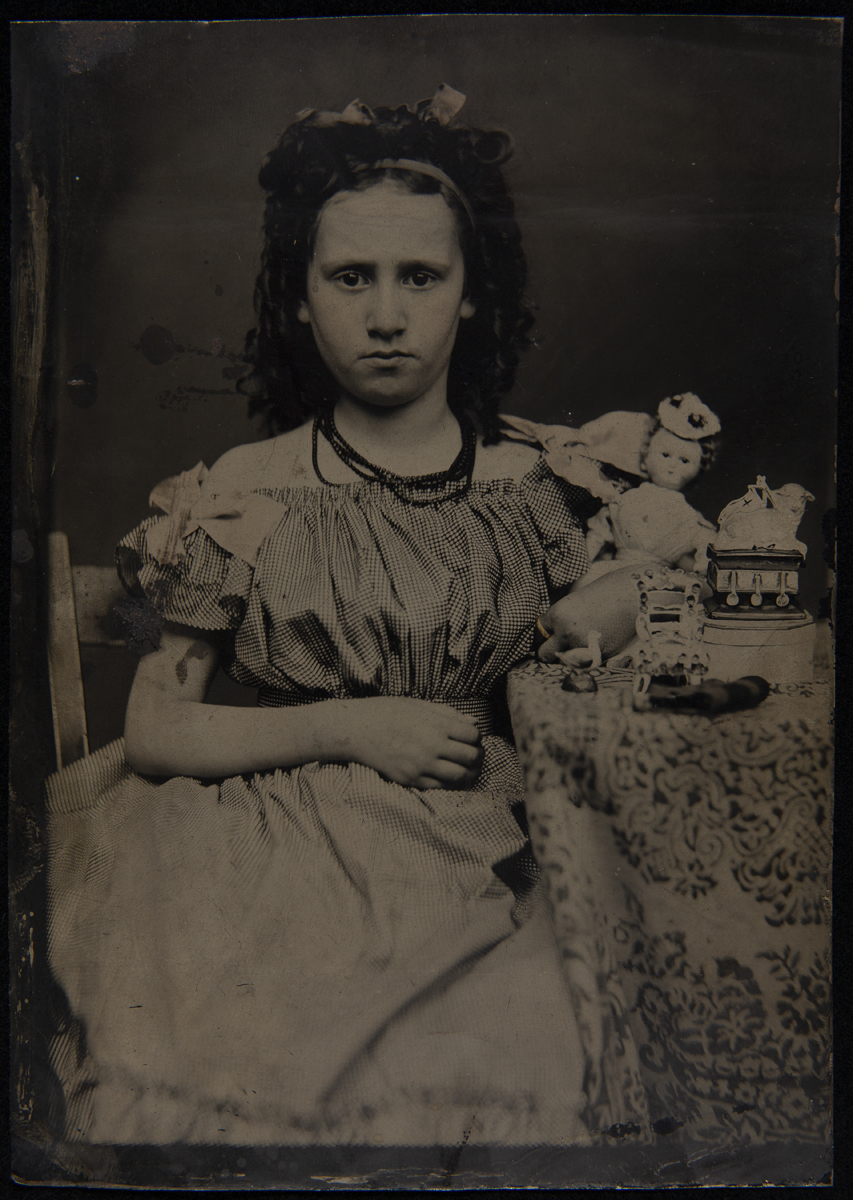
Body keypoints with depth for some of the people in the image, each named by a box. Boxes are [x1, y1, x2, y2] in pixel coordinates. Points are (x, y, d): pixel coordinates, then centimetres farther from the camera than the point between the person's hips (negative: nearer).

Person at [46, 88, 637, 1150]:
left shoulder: (533, 490, 4)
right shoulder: (244, 495, -2)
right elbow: (153, 733, 0)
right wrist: (345, 726, -8)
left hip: (472, 878, 2)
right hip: (274, 879, -1)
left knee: (491, 1084, -19)